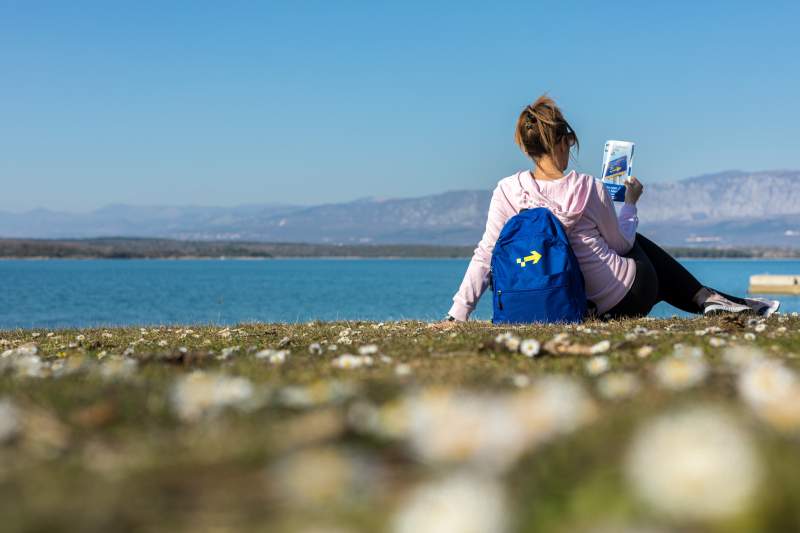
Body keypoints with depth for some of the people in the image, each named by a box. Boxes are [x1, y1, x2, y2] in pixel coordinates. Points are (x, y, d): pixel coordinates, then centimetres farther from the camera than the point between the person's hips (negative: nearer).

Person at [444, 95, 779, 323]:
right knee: (638, 246, 33)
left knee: (639, 245, 33)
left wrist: (458, 312, -7)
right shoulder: (588, 188, -18)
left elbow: (485, 255, -12)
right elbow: (621, 243, -3)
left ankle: (711, 301, 40)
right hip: (628, 297, -4)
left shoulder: (507, 191, -11)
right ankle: (708, 298, 31)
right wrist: (630, 203, 15)